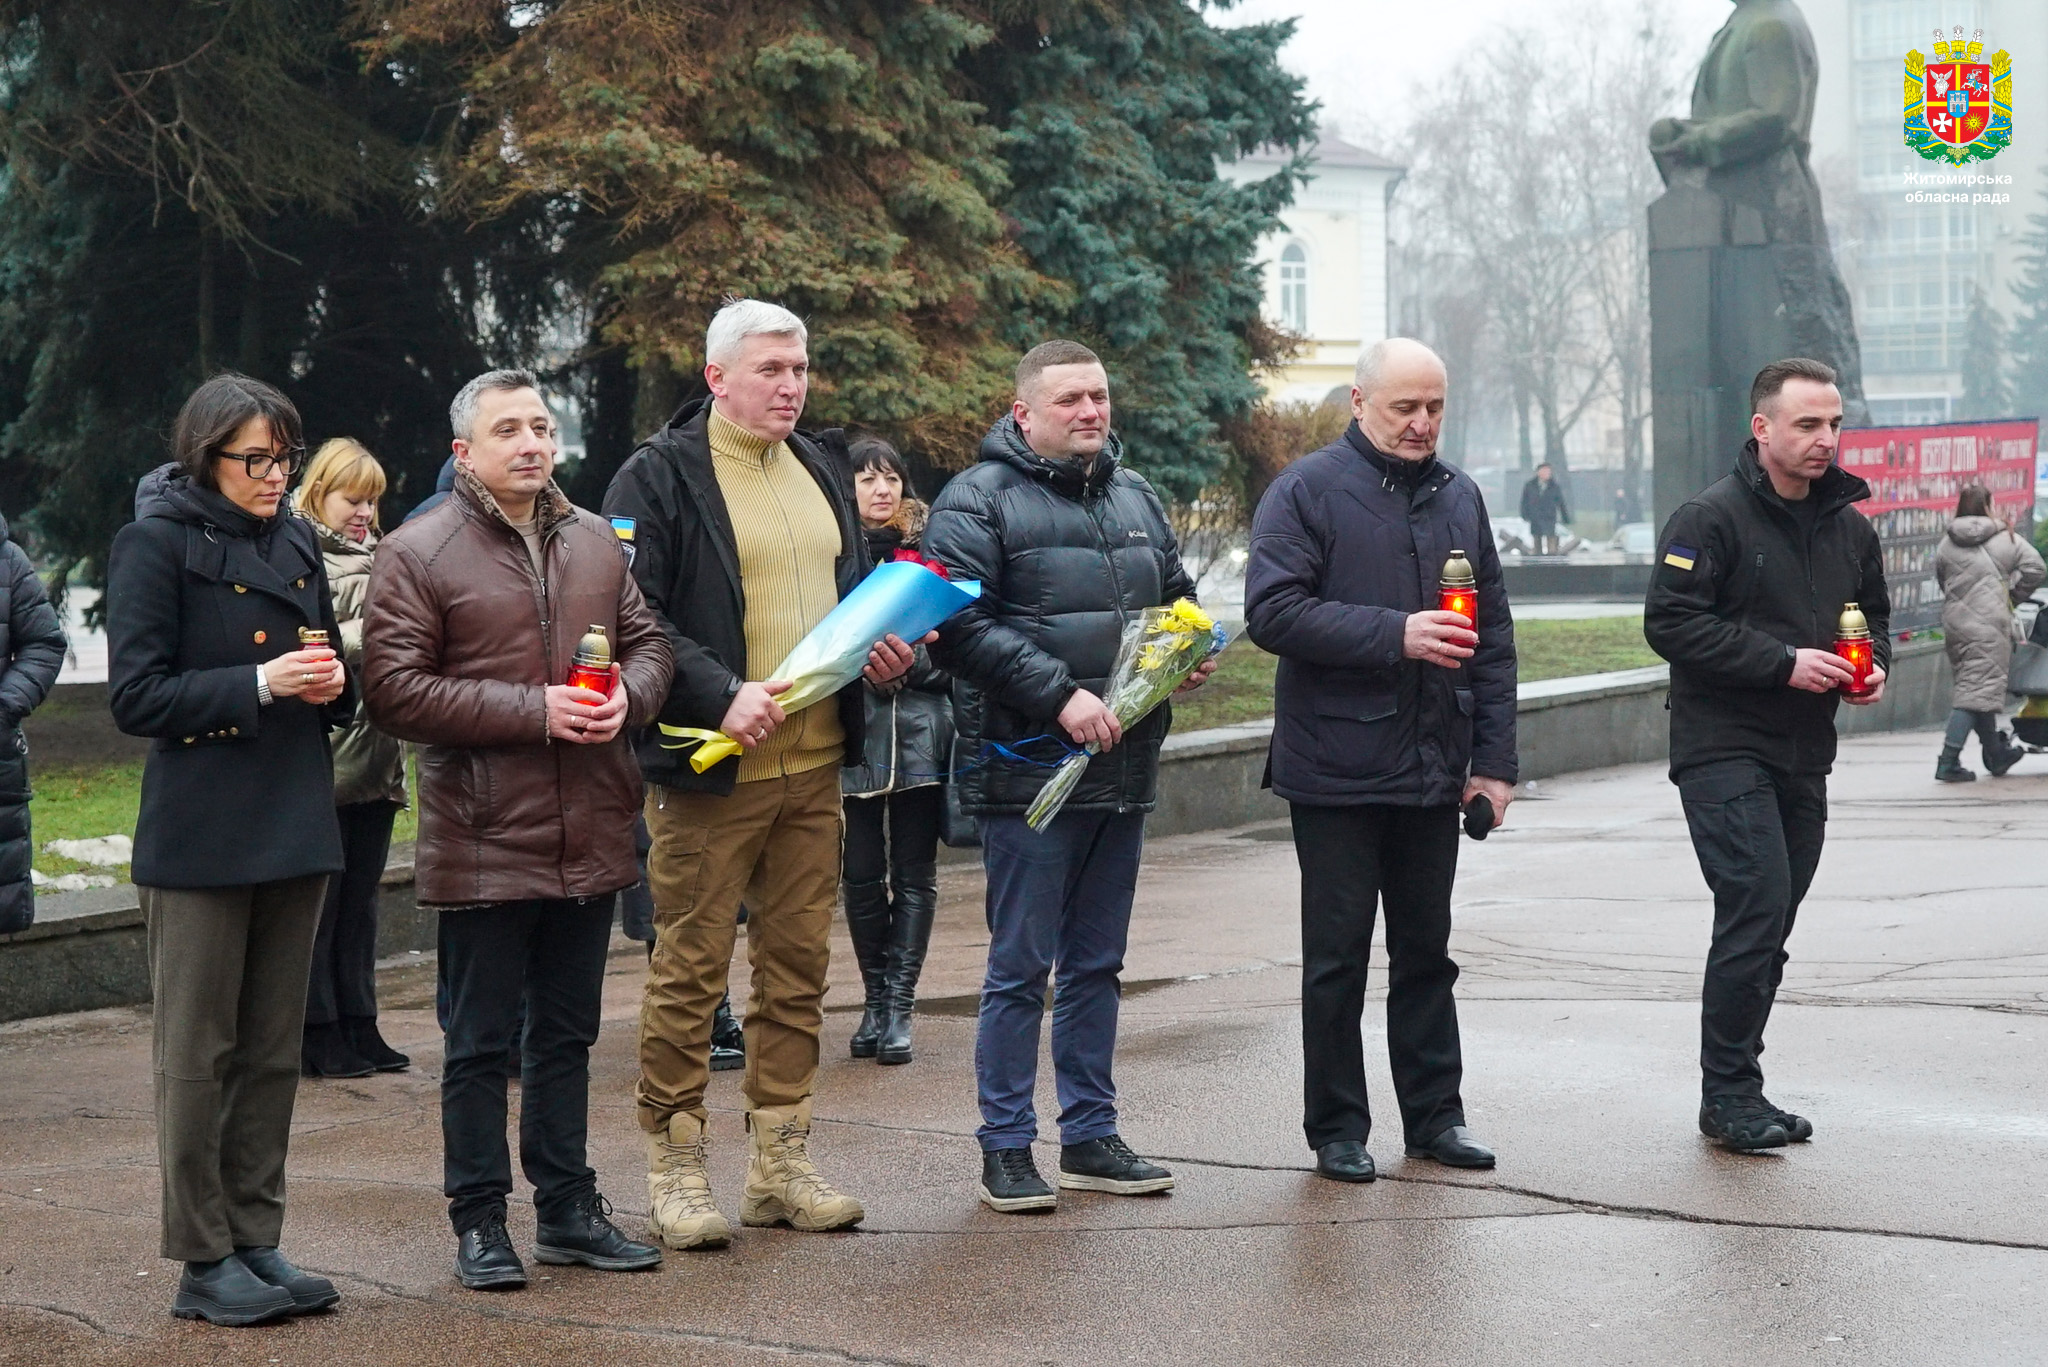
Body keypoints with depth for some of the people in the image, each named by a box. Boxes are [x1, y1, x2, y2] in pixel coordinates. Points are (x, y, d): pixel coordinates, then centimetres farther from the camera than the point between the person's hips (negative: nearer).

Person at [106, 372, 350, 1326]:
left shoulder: (296, 541, 12)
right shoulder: (155, 541, -7)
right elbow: (136, 697, -11)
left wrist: (330, 681, -2)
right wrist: (261, 684, -20)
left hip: (295, 824, 6)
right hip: (199, 835, -6)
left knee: (274, 1049, 10)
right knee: (198, 1053, 1)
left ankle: (257, 1240, 18)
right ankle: (203, 1262, 7)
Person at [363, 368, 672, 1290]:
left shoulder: (594, 542, 10)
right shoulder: (417, 555, -8)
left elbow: (647, 643, 16)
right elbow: (394, 691, -15)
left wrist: (627, 694, -9)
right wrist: (534, 711, -18)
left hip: (589, 836, 5)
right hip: (483, 842, -5)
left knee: (567, 1035, 16)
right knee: (480, 1043, 4)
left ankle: (567, 1206, 26)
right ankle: (479, 1221, 14)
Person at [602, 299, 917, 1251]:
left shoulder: (822, 468, 16)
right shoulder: (659, 477, -7)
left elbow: (855, 587, 28)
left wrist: (884, 647, 7)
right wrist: (722, 695, -24)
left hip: (814, 764, 7)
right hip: (709, 770, -7)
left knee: (798, 966, 11)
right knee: (688, 970, -1)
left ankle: (781, 1161, 20)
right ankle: (674, 1168, 8)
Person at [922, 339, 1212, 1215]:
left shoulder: (1135, 497, 15)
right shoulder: (979, 502, -7)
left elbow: (1176, 598, 27)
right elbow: (961, 626, -17)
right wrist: (1061, 694, -23)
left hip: (1125, 769, 7)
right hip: (1029, 771, -7)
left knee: (1097, 963, 13)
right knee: (1021, 966, -2)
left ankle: (1090, 1135, 22)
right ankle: (1006, 1148, 7)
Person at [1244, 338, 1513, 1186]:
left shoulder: (1458, 498, 12)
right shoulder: (1308, 492, -6)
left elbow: (1492, 636, 14)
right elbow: (1273, 612, -17)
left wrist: (1493, 759, 7)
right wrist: (1395, 636, -23)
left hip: (1433, 770, 5)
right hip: (1336, 772, -5)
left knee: (1427, 953, 13)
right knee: (1337, 958, 3)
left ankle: (1435, 1115, 22)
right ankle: (1337, 1130, 13)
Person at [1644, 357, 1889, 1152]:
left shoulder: (1848, 528, 13)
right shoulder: (1711, 518, -10)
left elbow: (1874, 614, 26)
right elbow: (1670, 622, -16)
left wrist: (1874, 664, 3)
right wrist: (1784, 662, -19)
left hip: (1804, 759, 7)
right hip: (1724, 751, -7)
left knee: (1766, 928, 11)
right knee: (1757, 908, -15)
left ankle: (1736, 1094, 19)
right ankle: (1728, 1094, -6)